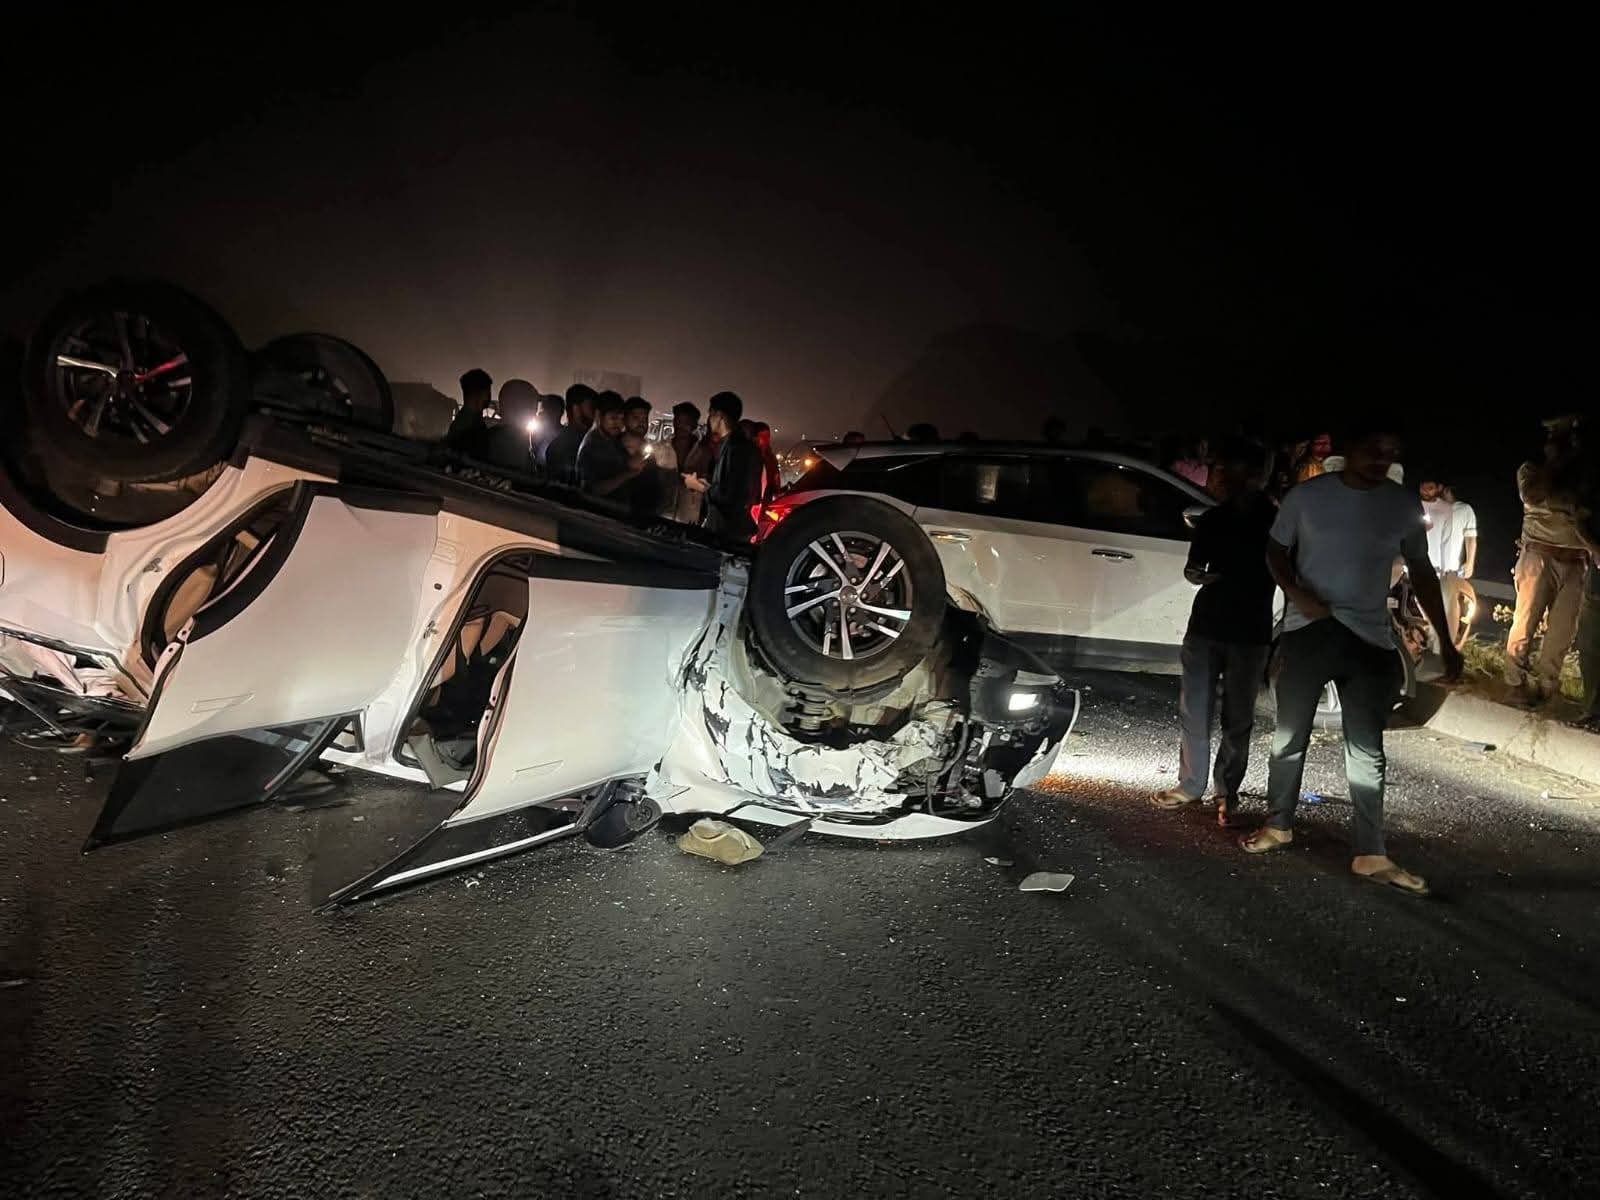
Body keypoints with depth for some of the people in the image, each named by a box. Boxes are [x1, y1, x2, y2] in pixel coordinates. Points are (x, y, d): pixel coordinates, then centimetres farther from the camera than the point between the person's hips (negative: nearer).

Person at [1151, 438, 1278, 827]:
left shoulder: (1275, 521, -3)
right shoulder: (1212, 518, 7)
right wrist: (1196, 574, -10)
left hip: (1250, 632, -3)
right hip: (1205, 624, 3)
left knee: (1237, 719, 3)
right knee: (1194, 710, 5)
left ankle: (1227, 792, 14)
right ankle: (1191, 783, 17)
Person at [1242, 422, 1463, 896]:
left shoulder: (1405, 506, 2)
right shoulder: (1308, 495, -3)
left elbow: (1422, 573, 10)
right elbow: (1276, 550, 6)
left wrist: (1445, 641, 9)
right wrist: (1298, 594, -13)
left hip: (1370, 638, 1)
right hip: (1308, 630, -1)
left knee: (1366, 749, 2)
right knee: (1290, 735, 8)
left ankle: (1371, 854, 7)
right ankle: (1278, 825, 24)